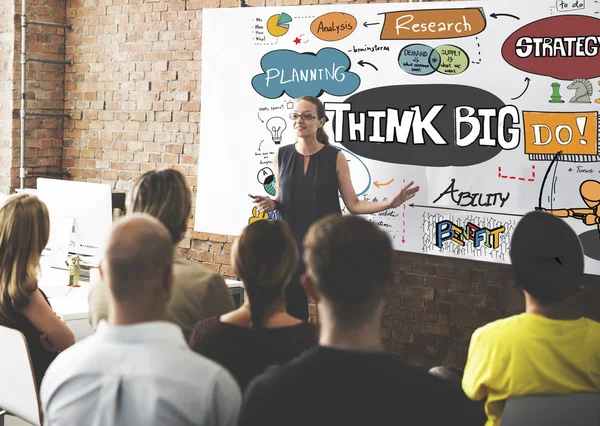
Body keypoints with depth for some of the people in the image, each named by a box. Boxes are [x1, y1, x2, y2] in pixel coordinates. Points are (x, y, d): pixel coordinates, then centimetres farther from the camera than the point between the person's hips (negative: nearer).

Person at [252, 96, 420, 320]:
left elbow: (353, 204, -4)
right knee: (292, 310, 4)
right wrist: (271, 204, -5)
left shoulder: (335, 157, -4)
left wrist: (389, 203, -16)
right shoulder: (281, 156, 3)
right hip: (291, 244, 2)